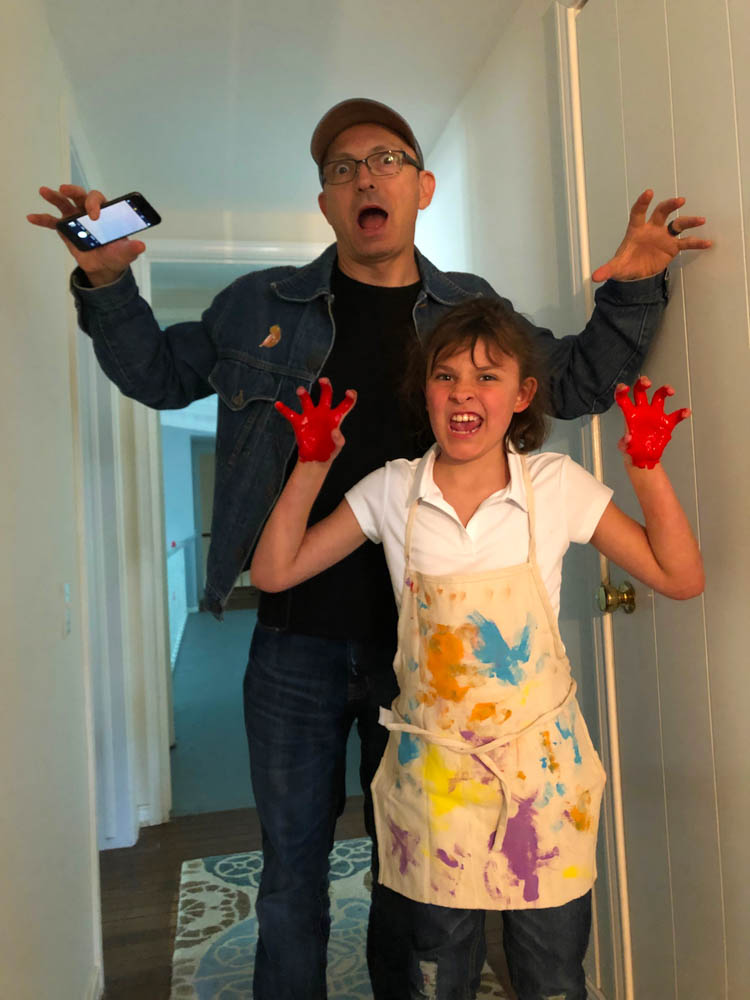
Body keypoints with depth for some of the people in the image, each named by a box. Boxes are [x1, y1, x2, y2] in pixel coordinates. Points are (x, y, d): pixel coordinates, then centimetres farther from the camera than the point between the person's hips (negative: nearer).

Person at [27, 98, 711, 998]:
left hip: (423, 639, 1)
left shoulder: (471, 310, 5)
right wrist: (106, 283, 0)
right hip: (297, 639, 0)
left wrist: (631, 290, -2)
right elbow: (159, 374, 14)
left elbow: (579, 382, 12)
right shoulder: (261, 306, 3)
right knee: (293, 865, 14)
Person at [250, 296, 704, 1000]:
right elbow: (274, 572, -4)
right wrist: (313, 464, -12)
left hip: (541, 763, 0)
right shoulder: (393, 491, -6)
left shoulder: (557, 484, -7)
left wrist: (647, 467, -15)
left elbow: (680, 578, -4)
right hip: (430, 766, 1)